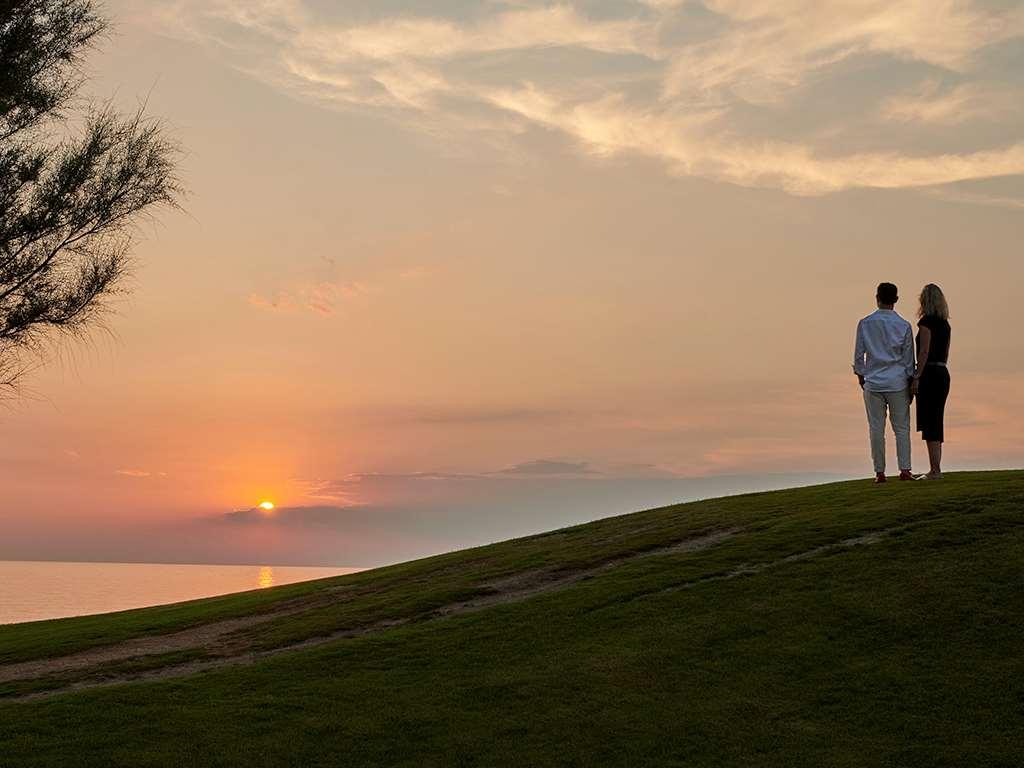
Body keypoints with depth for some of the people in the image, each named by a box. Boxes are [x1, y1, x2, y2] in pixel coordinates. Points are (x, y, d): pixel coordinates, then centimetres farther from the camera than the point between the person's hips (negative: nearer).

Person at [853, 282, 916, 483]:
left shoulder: (865, 324, -2)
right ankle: (904, 469, -1)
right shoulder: (904, 326, -3)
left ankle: (880, 472, 4)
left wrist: (861, 376, 15)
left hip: (873, 383, 0)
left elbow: (858, 355, 1)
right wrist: (911, 384, 10)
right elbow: (909, 359, 2)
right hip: (898, 383, 0)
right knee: (901, 428, 5)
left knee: (876, 429, 3)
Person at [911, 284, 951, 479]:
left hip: (929, 374, -8)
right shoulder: (945, 324, 14)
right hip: (943, 373, 8)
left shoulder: (926, 322, -10)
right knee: (935, 421, 12)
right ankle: (935, 469, 15)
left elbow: (924, 351, -17)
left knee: (929, 422, -6)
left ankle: (935, 470, -7)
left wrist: (916, 377, -17)